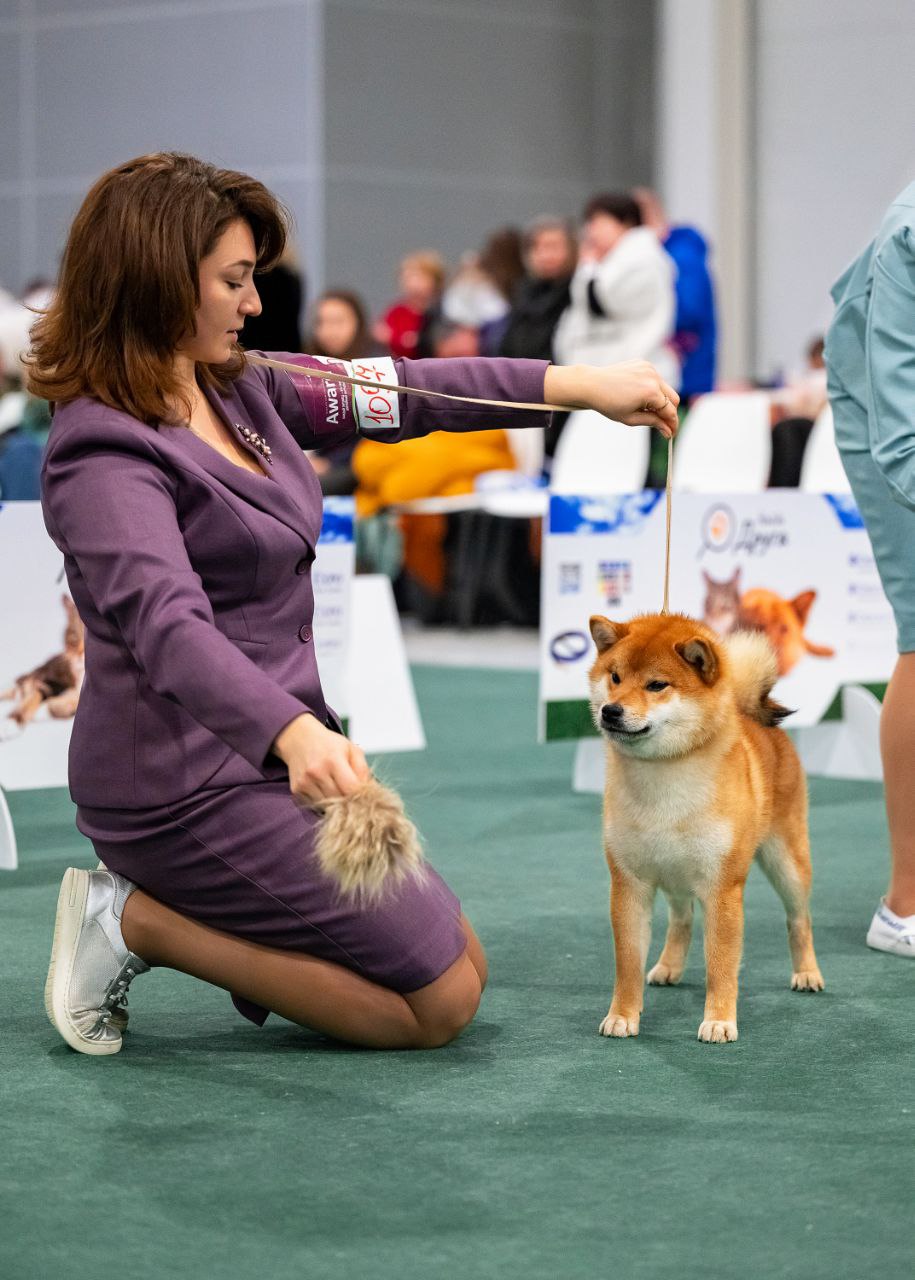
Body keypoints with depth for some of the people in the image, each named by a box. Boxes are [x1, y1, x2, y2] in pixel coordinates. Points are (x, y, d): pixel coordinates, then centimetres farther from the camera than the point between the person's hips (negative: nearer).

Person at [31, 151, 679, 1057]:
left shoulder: (235, 389, 7)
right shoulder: (104, 451, -21)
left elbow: (393, 395, 11)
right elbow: (166, 624, -36)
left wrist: (580, 386, 5)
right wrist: (294, 733, -52)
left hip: (264, 756, 10)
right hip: (190, 783, -10)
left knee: (462, 962, 14)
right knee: (438, 1003, -5)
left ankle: (192, 906, 11)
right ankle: (137, 922, -3)